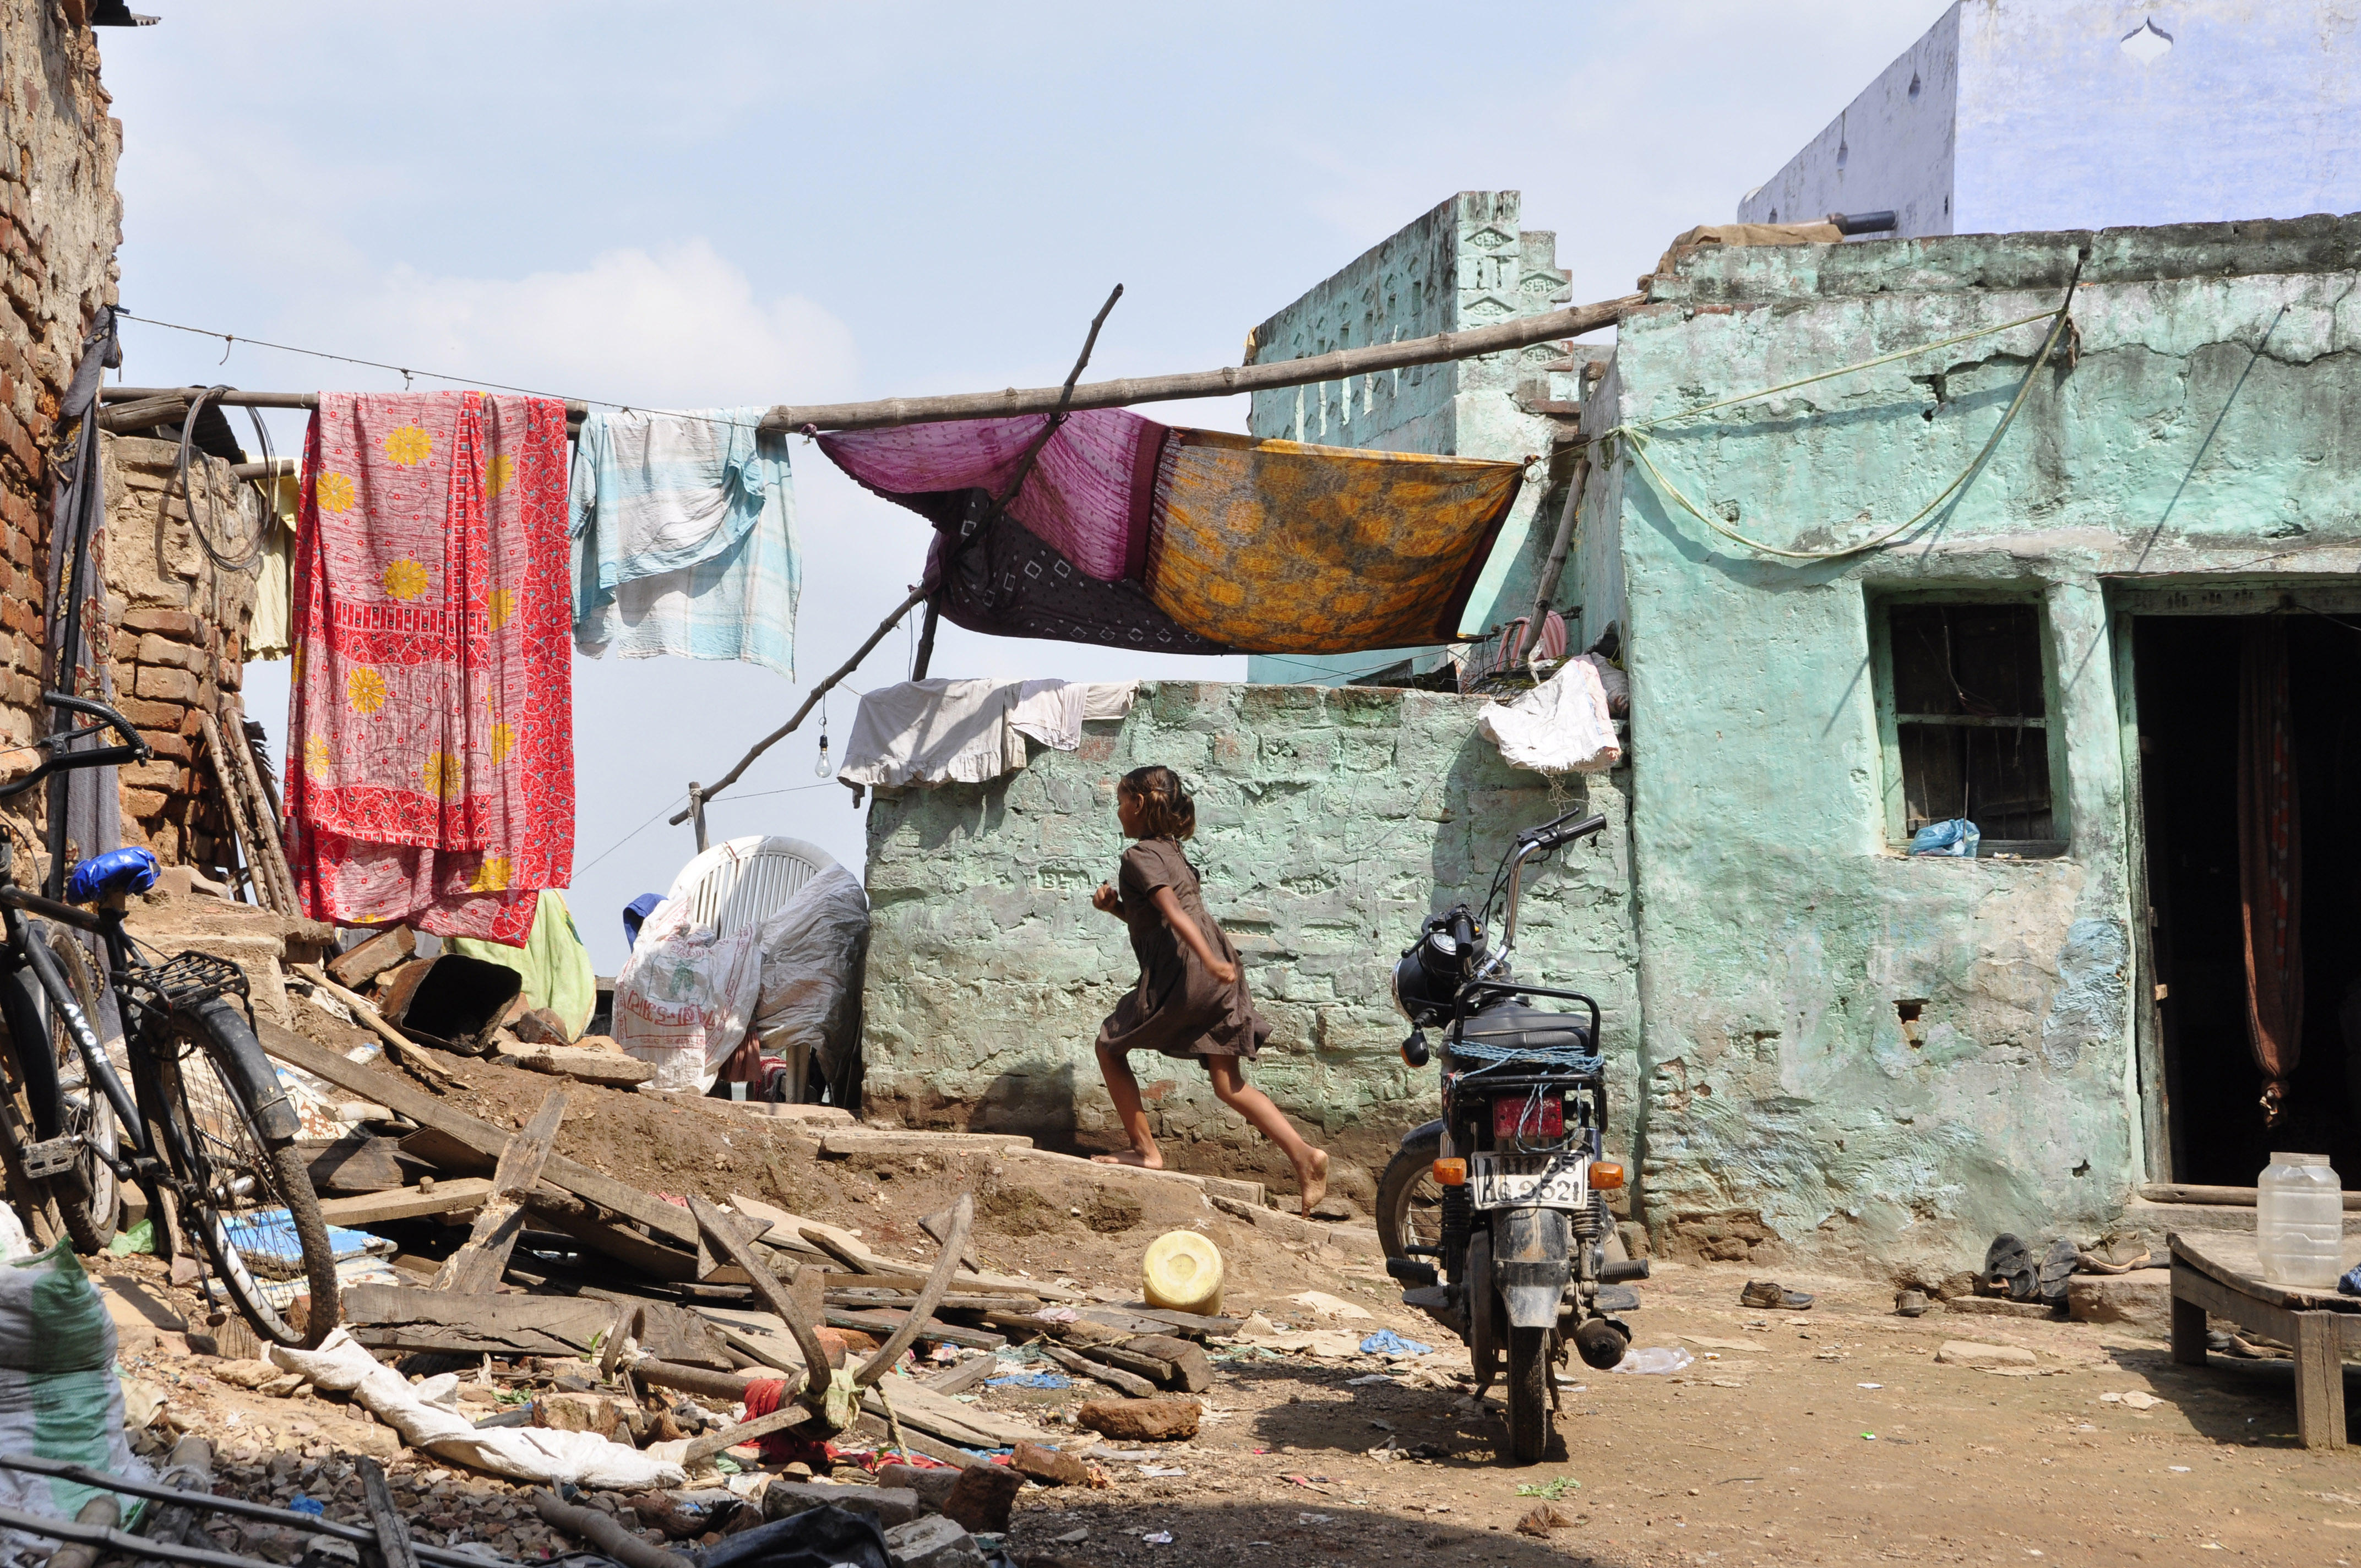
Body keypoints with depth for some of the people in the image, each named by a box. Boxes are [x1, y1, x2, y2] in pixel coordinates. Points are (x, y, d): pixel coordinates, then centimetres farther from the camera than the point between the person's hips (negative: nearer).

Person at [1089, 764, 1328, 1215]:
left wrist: (1209, 962, -31)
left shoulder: (1139, 855, -4)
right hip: (1218, 973, 9)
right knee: (1229, 1086, 8)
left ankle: (1145, 1150, 11)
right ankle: (1304, 1156, -5)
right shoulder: (1170, 849, 24)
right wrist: (1115, 907, 15)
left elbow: (1173, 911, -19)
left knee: (1109, 1046, 11)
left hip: (1181, 975, -8)